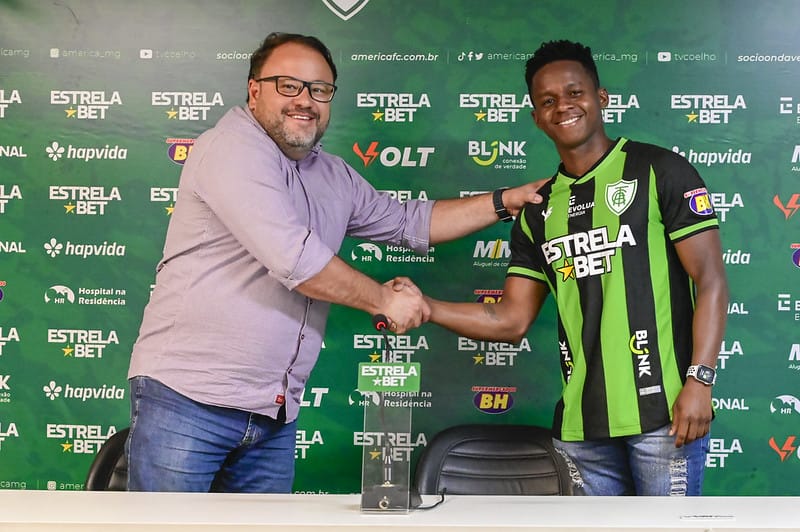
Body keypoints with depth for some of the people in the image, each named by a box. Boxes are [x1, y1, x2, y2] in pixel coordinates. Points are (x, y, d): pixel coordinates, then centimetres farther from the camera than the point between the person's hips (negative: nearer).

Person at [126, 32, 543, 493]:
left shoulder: (335, 177, 14)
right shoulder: (233, 149, -12)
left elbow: (410, 222, 23)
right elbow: (294, 258, -21)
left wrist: (506, 201, 17)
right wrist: (385, 299, -8)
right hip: (187, 399, -7)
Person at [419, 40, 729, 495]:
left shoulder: (658, 170, -1)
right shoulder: (539, 209, 12)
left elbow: (711, 282, -5)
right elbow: (511, 322, 10)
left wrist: (699, 379, -15)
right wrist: (426, 307, -1)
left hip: (662, 412, -4)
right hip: (581, 424, 5)